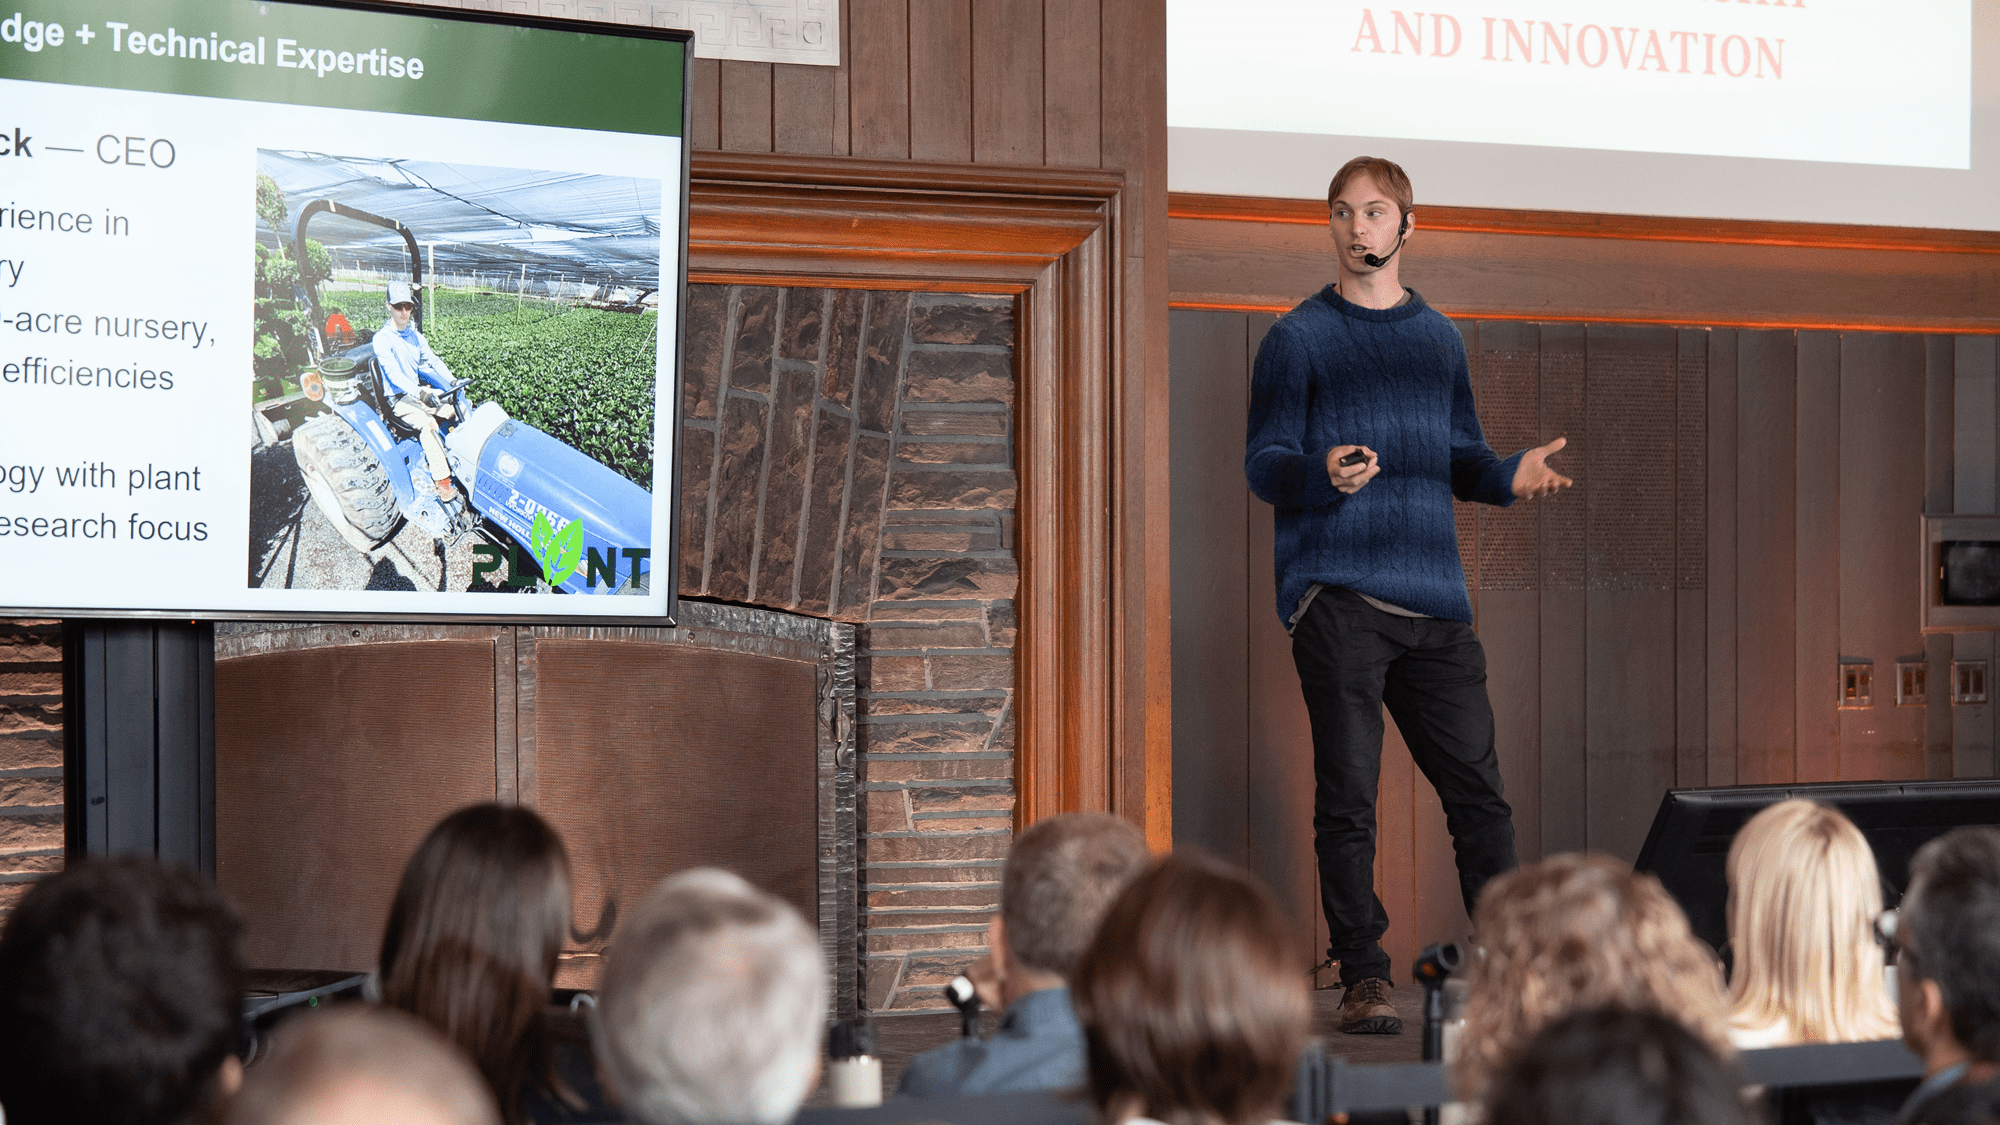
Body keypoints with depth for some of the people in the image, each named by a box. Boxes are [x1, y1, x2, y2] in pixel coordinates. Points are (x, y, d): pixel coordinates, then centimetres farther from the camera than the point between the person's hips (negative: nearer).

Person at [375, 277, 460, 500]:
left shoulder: (414, 336, 12)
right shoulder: (382, 339, -12)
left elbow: (433, 361, 10)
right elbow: (393, 373, -25)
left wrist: (454, 383, -8)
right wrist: (420, 393, -38)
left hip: (421, 391, 7)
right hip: (399, 398, -7)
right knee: (427, 423, -34)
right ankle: (442, 481, -33)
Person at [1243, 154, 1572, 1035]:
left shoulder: (1439, 337, 18)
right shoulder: (1300, 337, 4)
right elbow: (1263, 464, -1)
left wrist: (1510, 476, 0)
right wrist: (1322, 474, -23)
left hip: (1434, 597, 4)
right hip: (1335, 591, -4)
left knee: (1478, 789, 1)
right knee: (1348, 797, -5)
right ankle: (1363, 980, 0)